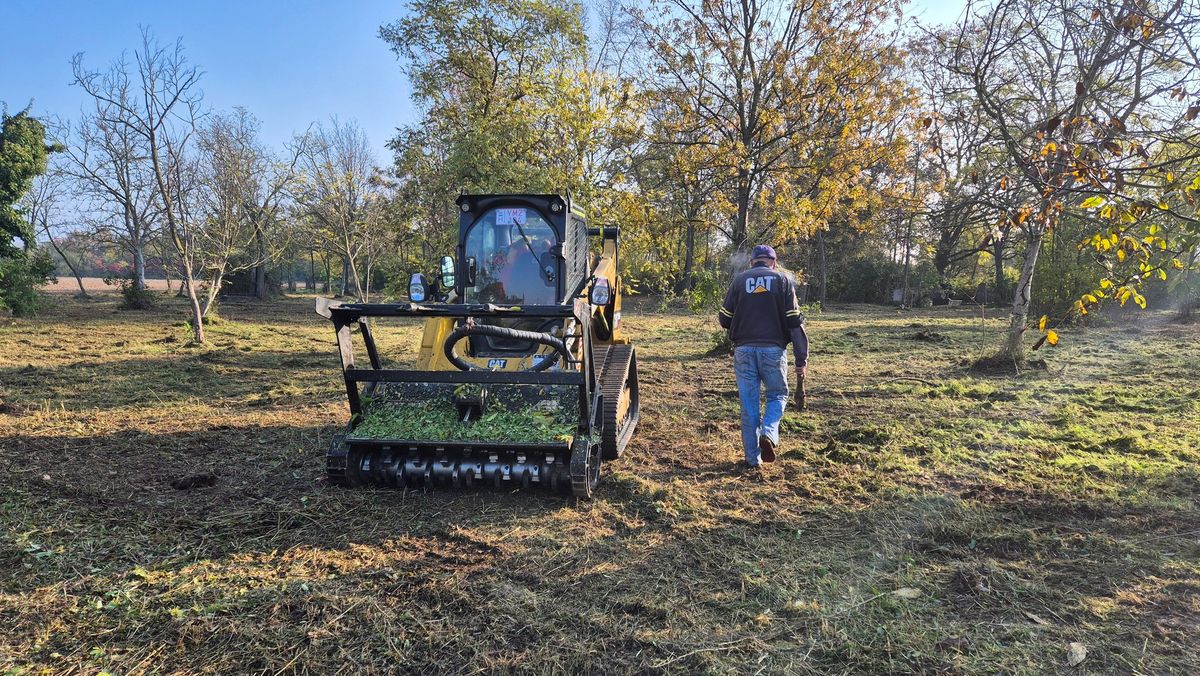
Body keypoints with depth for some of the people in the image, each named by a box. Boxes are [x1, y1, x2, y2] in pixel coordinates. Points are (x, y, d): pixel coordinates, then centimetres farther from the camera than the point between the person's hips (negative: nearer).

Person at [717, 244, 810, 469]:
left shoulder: (739, 280, 8)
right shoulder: (782, 280, 5)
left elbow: (724, 319, 7)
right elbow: (794, 322, -2)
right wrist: (802, 360, 0)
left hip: (744, 349, 1)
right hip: (773, 349, -1)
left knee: (749, 404, 8)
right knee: (777, 395, 17)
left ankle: (753, 457, 12)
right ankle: (769, 434, -8)